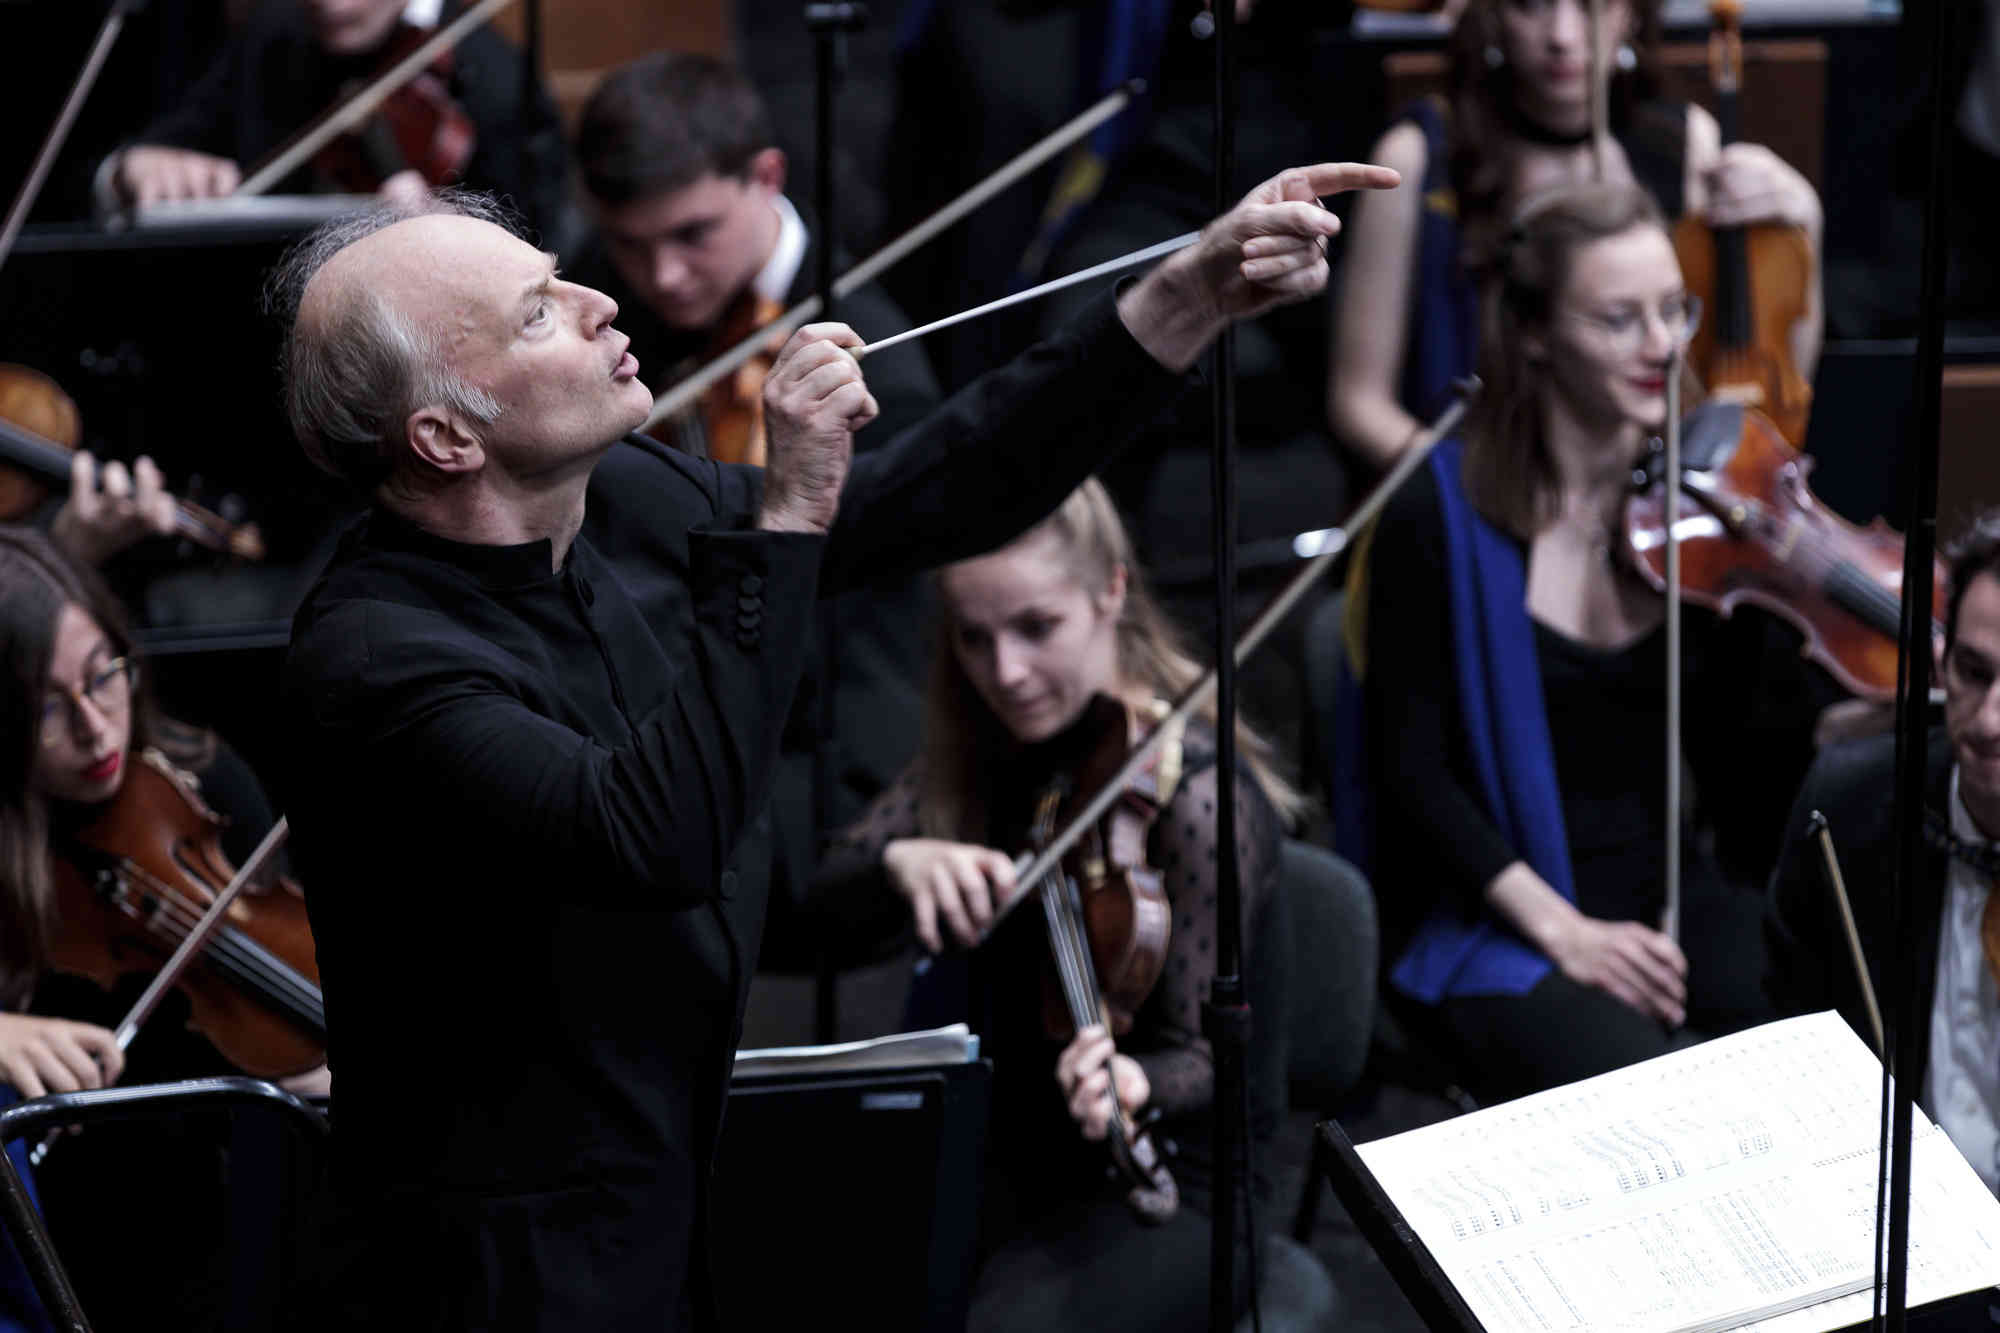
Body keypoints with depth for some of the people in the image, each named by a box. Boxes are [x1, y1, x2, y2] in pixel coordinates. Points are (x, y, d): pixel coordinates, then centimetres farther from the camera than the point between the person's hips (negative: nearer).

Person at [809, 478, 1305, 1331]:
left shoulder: (1198, 791, -16)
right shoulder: (986, 756, 5)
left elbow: (1199, 1055, -16)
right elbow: (830, 902, 2)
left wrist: (1131, 1083, -39)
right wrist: (898, 864, -21)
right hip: (1012, 1166, 6)